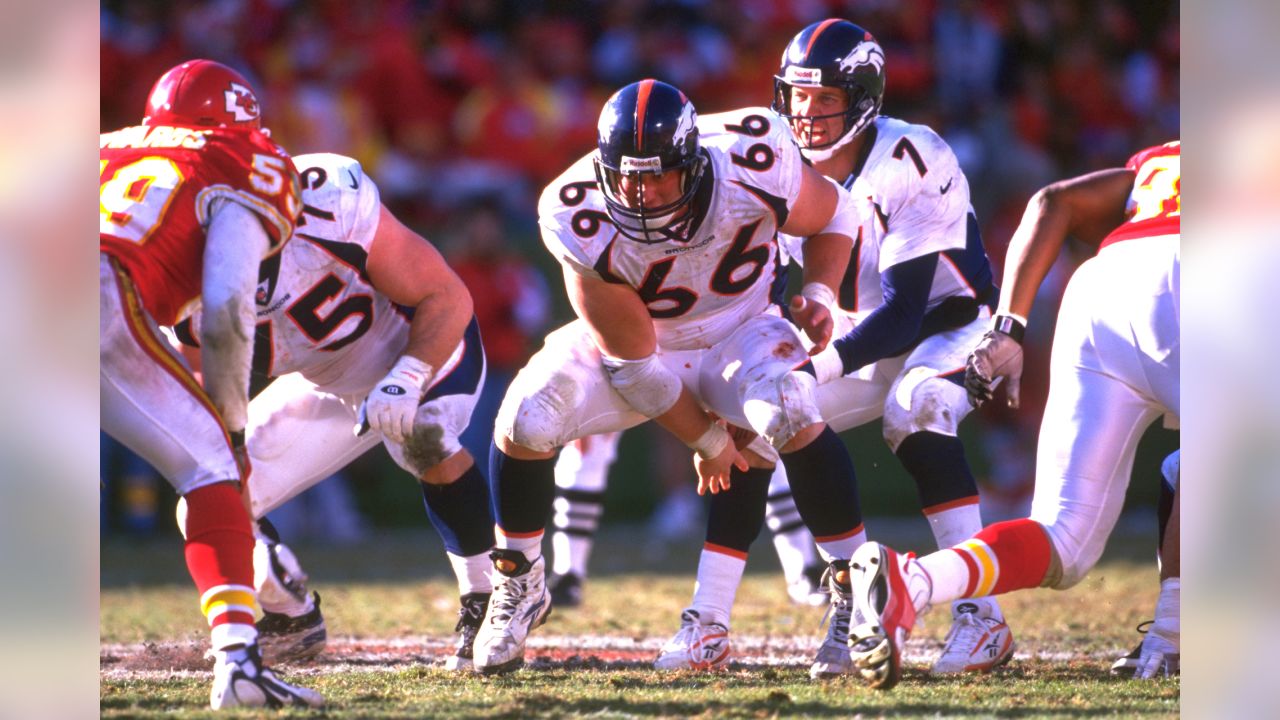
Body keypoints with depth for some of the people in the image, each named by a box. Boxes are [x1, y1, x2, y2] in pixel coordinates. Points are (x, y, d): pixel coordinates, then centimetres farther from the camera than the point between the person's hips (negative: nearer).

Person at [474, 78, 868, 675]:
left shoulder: (752, 169, -29)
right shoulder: (582, 223, -30)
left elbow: (833, 213, -3)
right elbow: (632, 363, -19)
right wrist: (706, 440, -12)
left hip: (737, 336, 0)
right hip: (634, 342, 0)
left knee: (791, 417, -32)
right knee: (525, 422, -23)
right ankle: (518, 587, 3)